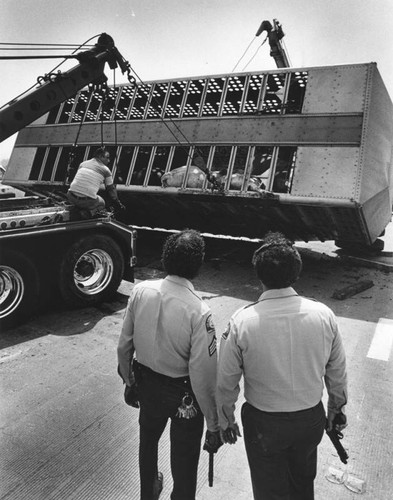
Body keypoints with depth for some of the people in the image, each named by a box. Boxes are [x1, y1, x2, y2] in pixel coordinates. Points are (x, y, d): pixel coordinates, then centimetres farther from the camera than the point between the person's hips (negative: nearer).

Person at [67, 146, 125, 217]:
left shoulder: (83, 163, 20)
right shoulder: (106, 170, 7)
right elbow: (111, 189, 16)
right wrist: (118, 203, 31)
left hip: (72, 198, 4)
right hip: (88, 201, -4)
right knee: (101, 203, 27)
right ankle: (90, 212, -6)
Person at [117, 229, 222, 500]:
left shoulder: (140, 291, -15)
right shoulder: (199, 312, -29)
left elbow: (125, 345, -4)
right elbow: (203, 376, -24)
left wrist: (129, 381, 13)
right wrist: (214, 425, -10)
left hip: (146, 384, 6)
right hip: (183, 396, -5)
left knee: (148, 439, 33)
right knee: (184, 461, 20)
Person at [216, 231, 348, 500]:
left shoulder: (241, 322, -23)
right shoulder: (324, 315, -16)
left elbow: (226, 382, -12)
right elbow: (338, 373, -3)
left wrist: (226, 421, 5)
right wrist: (337, 408, 16)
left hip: (264, 424, -2)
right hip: (312, 419, 3)